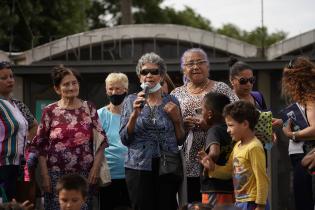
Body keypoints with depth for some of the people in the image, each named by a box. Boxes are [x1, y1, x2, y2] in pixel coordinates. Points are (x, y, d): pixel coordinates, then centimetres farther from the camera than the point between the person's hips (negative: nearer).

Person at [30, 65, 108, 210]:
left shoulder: (89, 108, 7)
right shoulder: (50, 111, 2)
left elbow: (101, 140, 7)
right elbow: (40, 146, 2)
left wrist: (96, 167, -3)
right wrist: (44, 175, -4)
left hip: (85, 174, 1)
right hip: (56, 175, -1)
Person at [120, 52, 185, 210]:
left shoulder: (171, 102, 9)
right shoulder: (131, 101, 6)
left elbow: (181, 140, 10)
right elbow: (125, 139, -1)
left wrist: (176, 118, -5)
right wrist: (135, 114, -13)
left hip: (168, 167, 1)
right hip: (139, 166, -1)